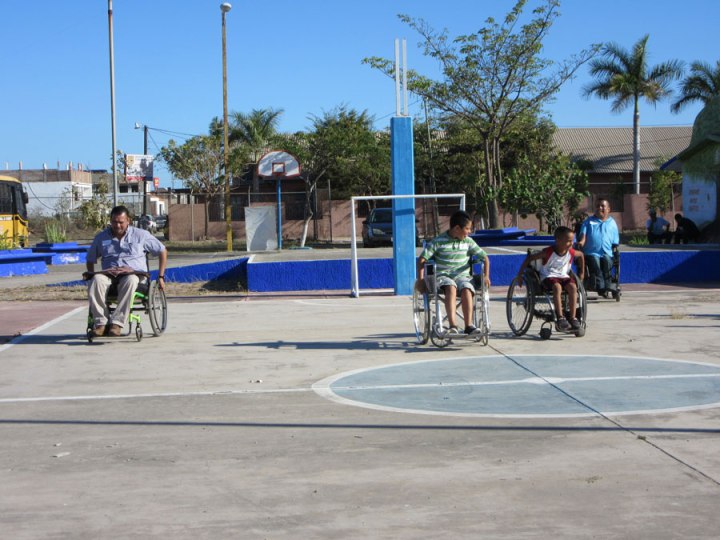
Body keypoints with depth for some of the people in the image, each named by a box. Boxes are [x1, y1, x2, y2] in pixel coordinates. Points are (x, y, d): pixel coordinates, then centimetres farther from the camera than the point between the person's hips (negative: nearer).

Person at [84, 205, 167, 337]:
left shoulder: (140, 235, 10)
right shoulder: (102, 237, 16)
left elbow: (162, 252, 15)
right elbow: (91, 259, 27)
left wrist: (161, 277, 10)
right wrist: (91, 275, 10)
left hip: (134, 273, -2)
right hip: (109, 274, 2)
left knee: (130, 281, -41)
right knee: (97, 280, -35)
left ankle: (117, 323, -44)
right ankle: (101, 322, -36)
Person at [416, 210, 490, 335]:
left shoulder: (468, 242, 8)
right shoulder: (438, 242, -2)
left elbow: (484, 257, 12)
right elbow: (422, 259, -3)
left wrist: (486, 276, -2)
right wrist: (420, 279, -14)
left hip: (463, 276, 3)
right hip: (443, 276, -3)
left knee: (466, 290, -33)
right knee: (451, 288, -37)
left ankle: (468, 325, -34)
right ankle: (452, 325, -44)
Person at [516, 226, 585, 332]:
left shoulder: (572, 253, -2)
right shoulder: (548, 252, -15)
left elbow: (581, 255, 21)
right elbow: (530, 257, -8)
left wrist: (581, 272, 22)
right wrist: (520, 273, -9)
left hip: (563, 276, 4)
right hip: (548, 277, -4)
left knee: (573, 287, -29)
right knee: (557, 286, -38)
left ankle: (573, 318, -26)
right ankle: (560, 317, -37)